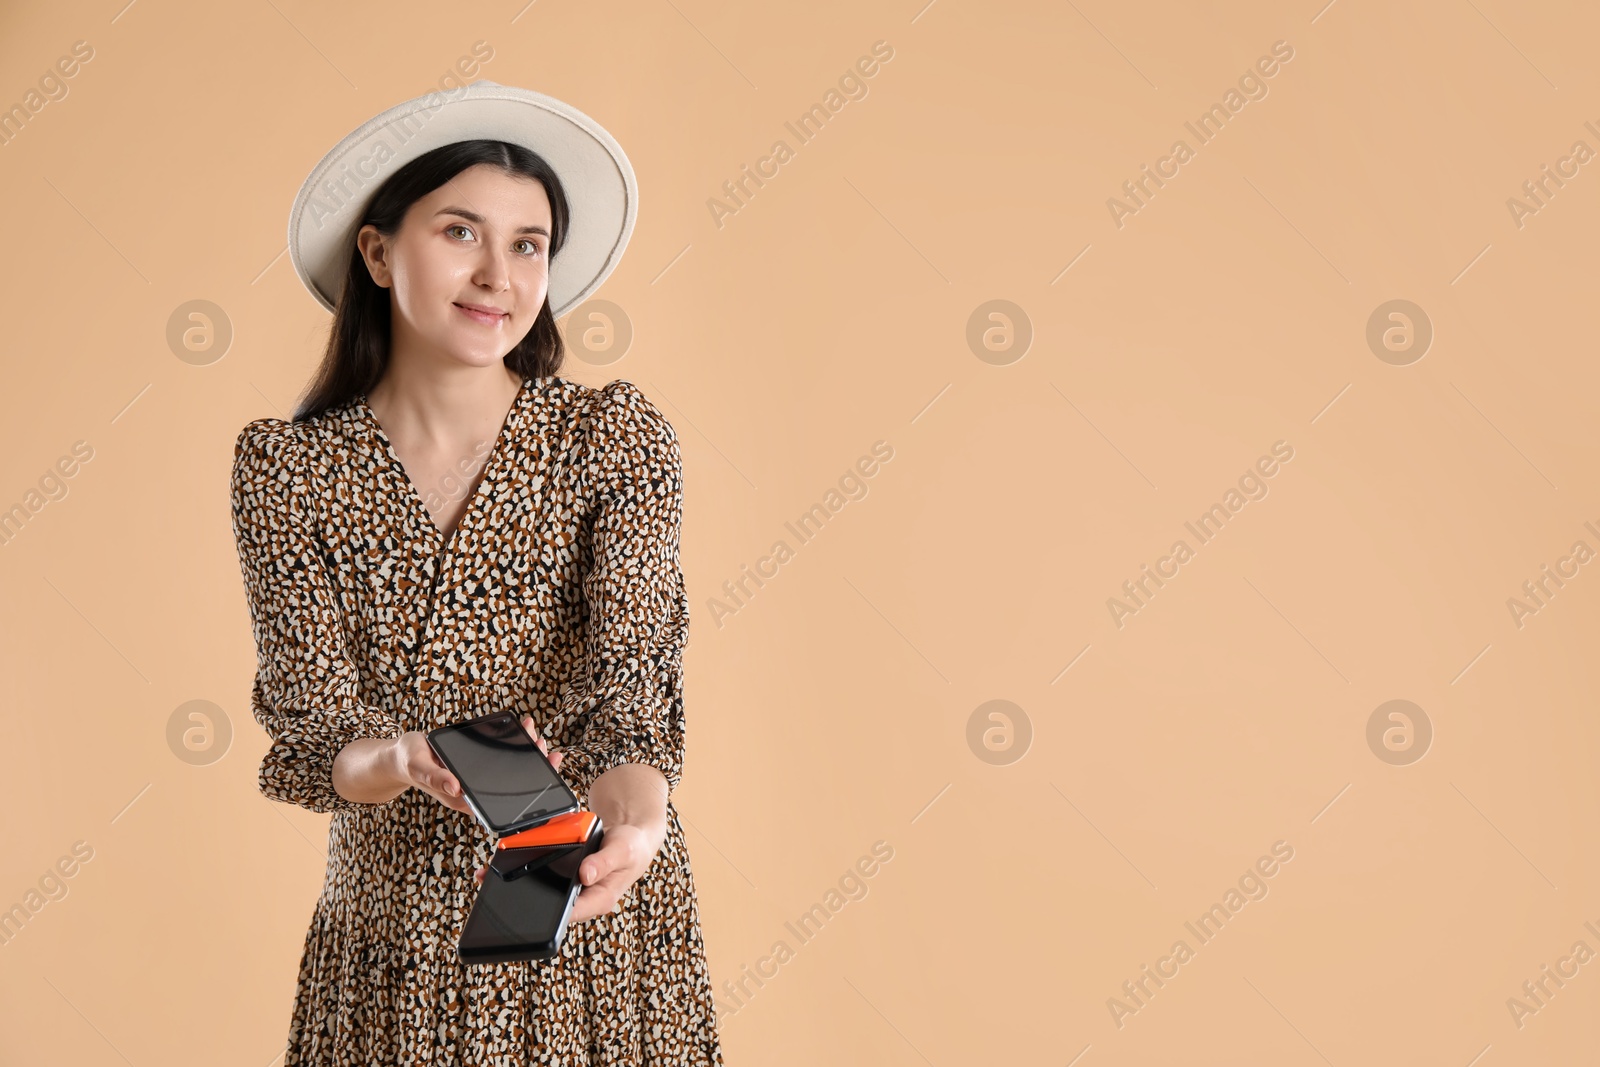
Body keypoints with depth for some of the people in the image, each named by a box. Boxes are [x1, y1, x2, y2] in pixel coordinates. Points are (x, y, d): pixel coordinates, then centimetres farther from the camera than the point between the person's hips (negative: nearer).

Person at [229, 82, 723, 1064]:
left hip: (599, 922, 0)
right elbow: (310, 739, -10)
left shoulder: (615, 434, -9)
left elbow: (632, 676, -18)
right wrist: (411, 760, -33)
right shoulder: (285, 468, -6)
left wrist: (633, 810, -40)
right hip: (389, 939, 1)